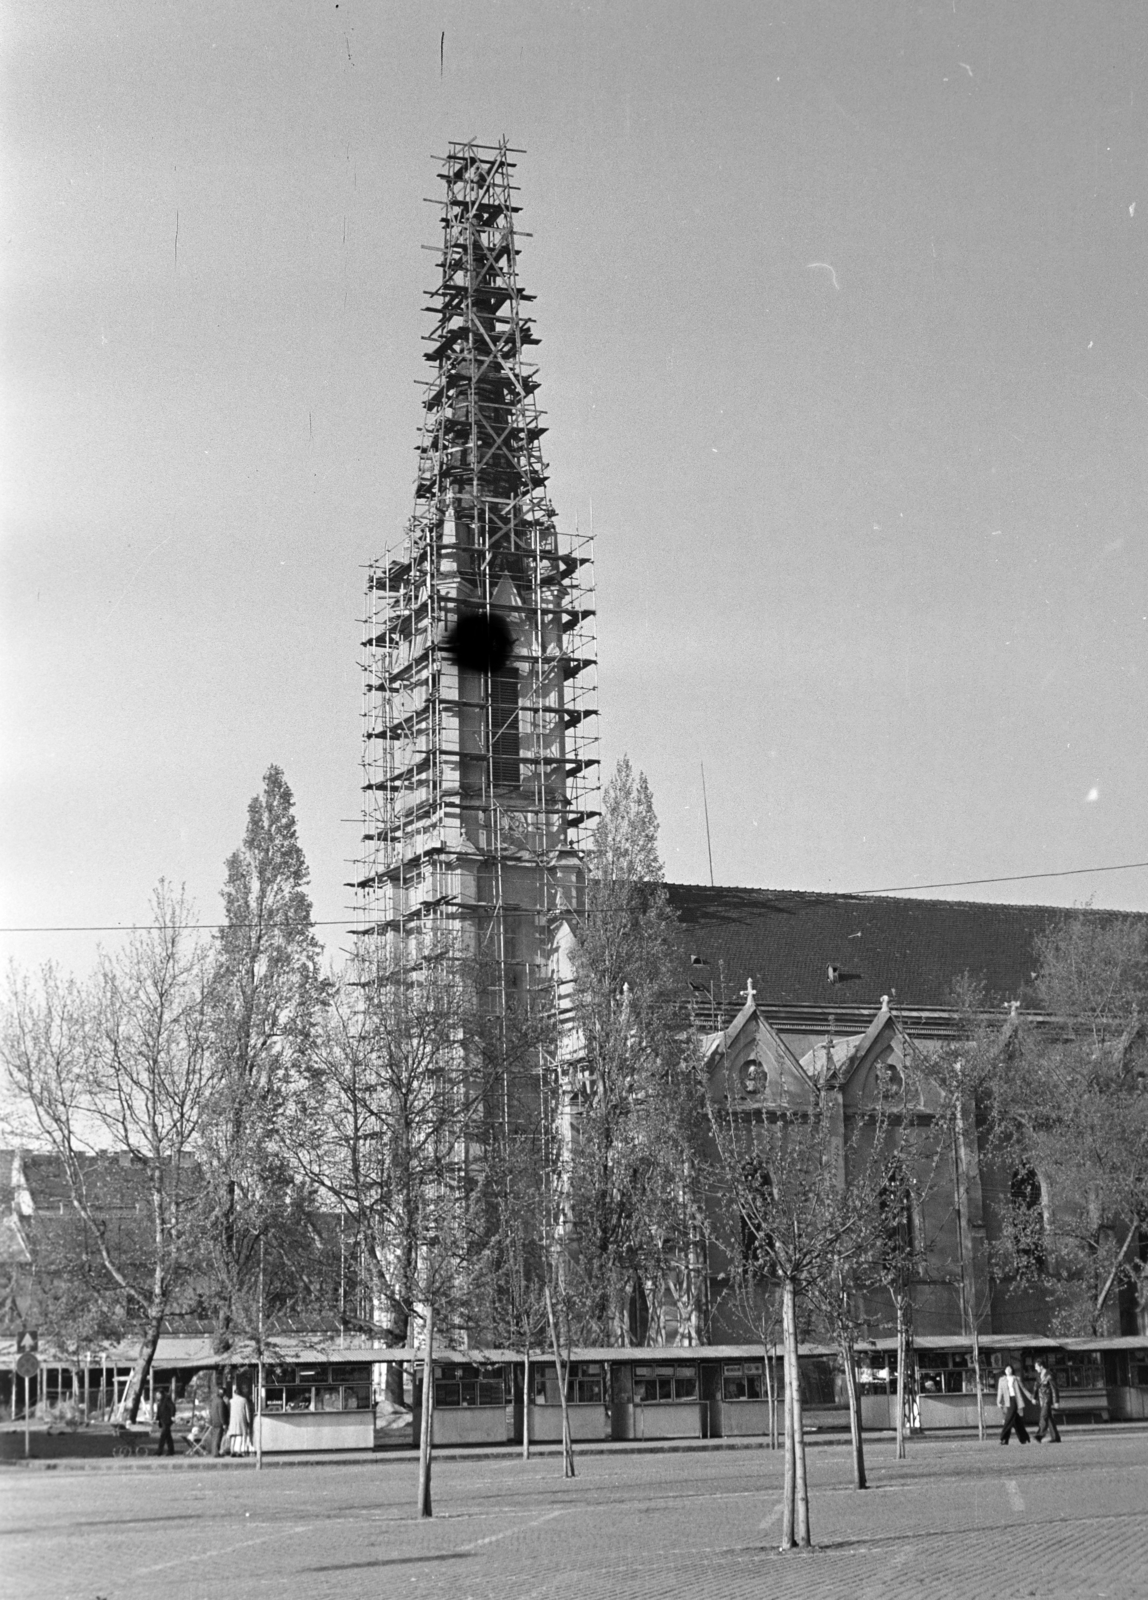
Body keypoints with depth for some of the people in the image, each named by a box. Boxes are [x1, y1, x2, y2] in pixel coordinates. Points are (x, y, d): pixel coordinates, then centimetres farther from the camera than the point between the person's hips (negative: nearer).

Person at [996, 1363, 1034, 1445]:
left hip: (1017, 1400, 0)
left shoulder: (1016, 1379, 11)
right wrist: (999, 1402, -3)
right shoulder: (1002, 1380, 13)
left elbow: (1023, 1389, 14)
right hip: (1008, 1401, 0)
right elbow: (1000, 1392, 8)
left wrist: (1031, 1399, 12)